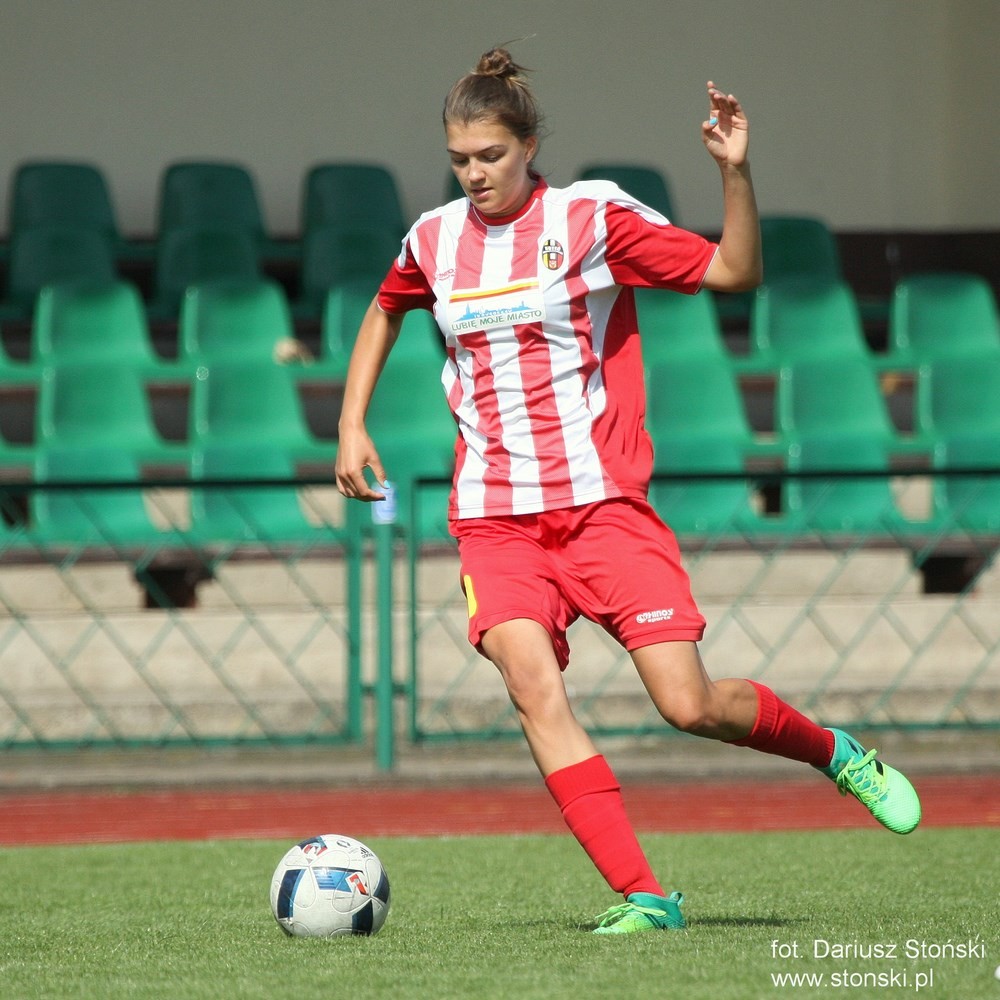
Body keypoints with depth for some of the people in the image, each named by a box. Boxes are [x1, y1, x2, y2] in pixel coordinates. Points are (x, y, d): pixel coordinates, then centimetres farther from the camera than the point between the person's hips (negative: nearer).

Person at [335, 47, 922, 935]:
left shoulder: (591, 216, -3)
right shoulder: (434, 240, 8)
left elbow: (734, 272, -5)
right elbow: (383, 313, 30)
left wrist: (735, 171, -19)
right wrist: (352, 426, 21)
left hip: (601, 501, -3)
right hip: (495, 518, 3)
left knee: (692, 706, -10)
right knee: (533, 685, -22)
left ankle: (836, 753, 21)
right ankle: (643, 897, -20)